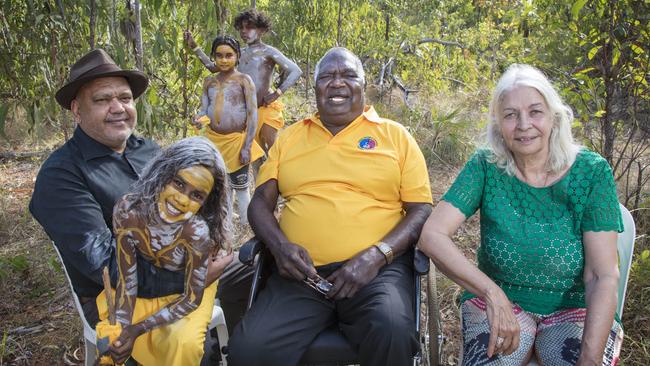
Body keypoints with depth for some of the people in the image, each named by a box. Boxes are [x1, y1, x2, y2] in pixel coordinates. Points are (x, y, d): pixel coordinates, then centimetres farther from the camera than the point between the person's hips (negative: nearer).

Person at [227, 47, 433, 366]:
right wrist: (279, 245, -7)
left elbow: (422, 209, 6)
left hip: (378, 268, -1)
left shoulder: (395, 135, 11)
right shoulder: (290, 137, 18)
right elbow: (260, 202, 15)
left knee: (391, 333, -34)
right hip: (302, 271, 2)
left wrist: (376, 255, -12)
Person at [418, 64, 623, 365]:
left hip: (576, 307, 1)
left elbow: (603, 276, -14)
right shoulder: (485, 167, -8)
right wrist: (492, 294, -28)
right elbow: (432, 235, -16)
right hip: (499, 299, 0)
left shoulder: (591, 172, -9)